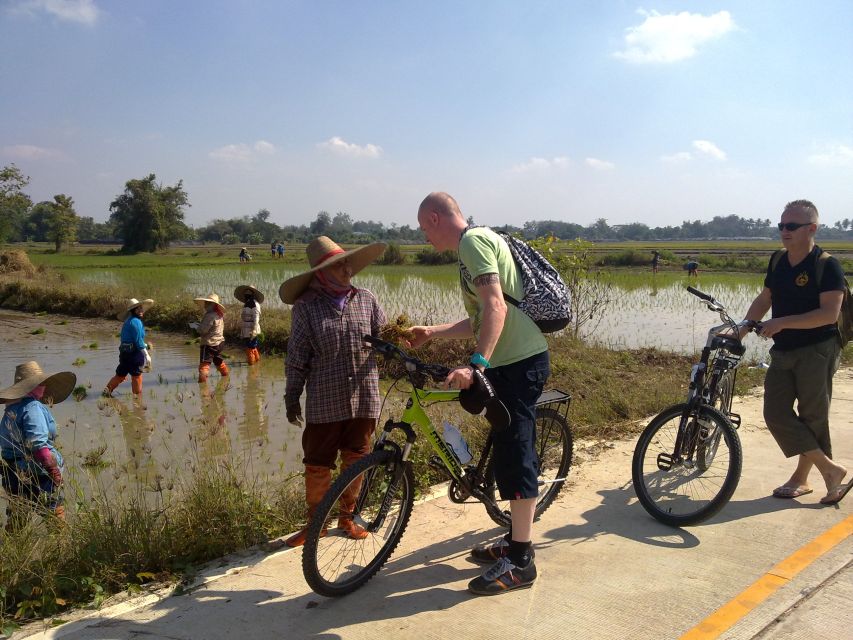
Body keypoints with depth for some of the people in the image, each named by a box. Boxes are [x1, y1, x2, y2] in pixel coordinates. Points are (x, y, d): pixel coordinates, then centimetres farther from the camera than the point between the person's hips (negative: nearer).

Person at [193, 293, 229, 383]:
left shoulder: (210, 316, -20)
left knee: (204, 361, -9)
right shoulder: (219, 315, 10)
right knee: (218, 359, 27)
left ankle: (203, 376, -17)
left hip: (209, 343, -10)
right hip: (219, 342, 10)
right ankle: (224, 372, 39)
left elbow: (203, 329, -23)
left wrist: (196, 327, -2)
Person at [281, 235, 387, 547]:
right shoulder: (307, 307, -5)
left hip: (363, 399, 3)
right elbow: (296, 357, -1)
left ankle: (347, 516, 32)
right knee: (317, 465, 6)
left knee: (355, 461, 13)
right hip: (324, 402, -2)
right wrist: (291, 397, 2)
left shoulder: (366, 299, 3)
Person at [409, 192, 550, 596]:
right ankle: (515, 541, 29)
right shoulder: (476, 244, 21)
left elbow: (495, 308, -24)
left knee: (515, 456, -7)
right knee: (512, 452, 16)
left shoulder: (473, 240, -11)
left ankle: (520, 562, 1)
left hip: (518, 361, -11)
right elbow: (480, 321, 23)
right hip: (517, 359, 11)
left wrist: (475, 364, -33)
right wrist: (431, 333, 23)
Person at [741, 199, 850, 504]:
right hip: (783, 352, 6)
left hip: (816, 352, -6)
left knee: (811, 416, 2)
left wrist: (782, 322, -25)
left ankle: (801, 477, 17)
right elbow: (764, 299, 15)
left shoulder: (827, 265, -12)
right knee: (775, 413, -1)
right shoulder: (778, 262, 8)